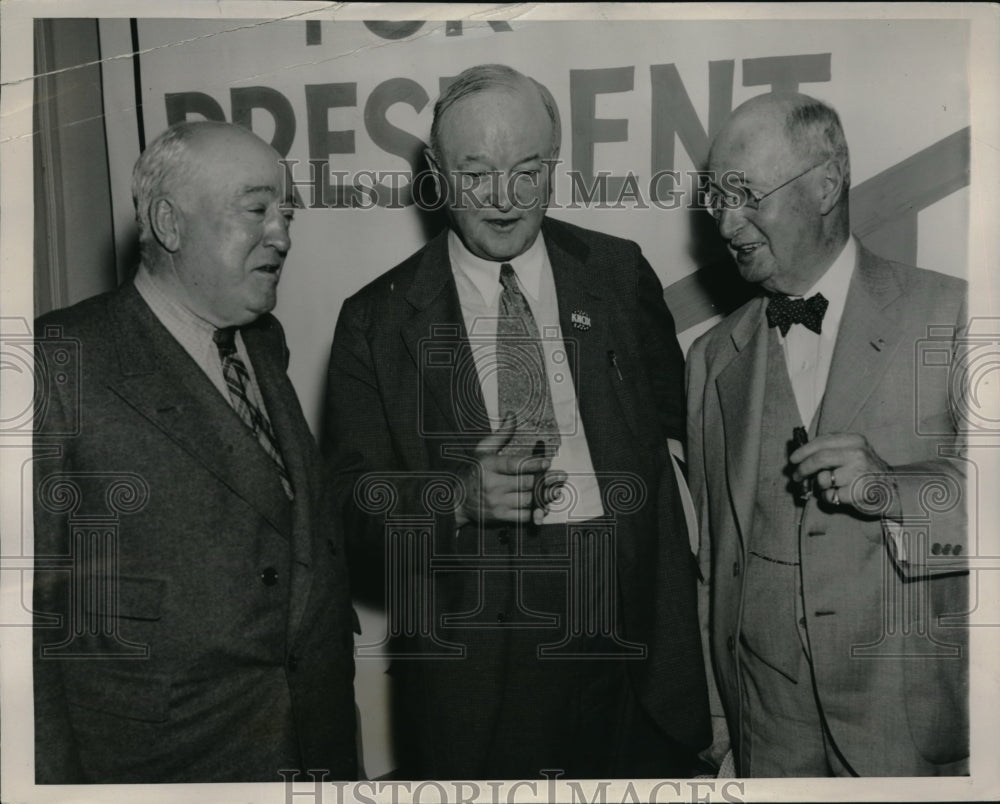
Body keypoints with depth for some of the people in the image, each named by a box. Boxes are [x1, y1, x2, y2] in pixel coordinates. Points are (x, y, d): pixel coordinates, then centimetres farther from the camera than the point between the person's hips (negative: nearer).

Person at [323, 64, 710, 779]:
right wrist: (461, 497, -20)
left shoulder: (621, 273, 4)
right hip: (468, 660, -1)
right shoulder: (378, 320, -1)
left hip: (628, 638, 2)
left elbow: (680, 417, 11)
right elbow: (351, 512, -1)